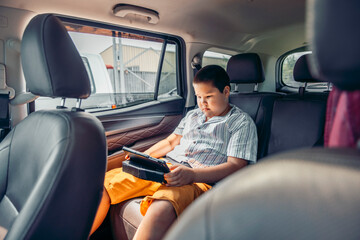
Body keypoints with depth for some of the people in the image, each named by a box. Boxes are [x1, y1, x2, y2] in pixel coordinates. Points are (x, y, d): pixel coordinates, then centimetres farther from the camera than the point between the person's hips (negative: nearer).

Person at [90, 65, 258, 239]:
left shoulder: (242, 122, 3)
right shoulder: (193, 115, 23)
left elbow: (236, 166, -8)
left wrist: (192, 175, -22)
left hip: (200, 180, -6)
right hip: (164, 169, 7)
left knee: (160, 209, -39)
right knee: (104, 183, -8)